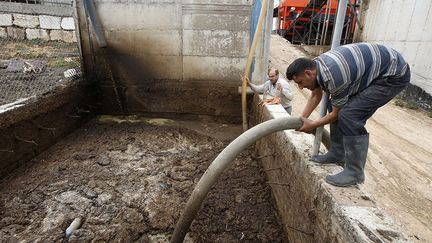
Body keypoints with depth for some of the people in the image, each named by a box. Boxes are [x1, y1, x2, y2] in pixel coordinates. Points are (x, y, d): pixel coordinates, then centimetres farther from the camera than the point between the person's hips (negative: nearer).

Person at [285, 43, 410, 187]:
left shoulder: (333, 77, -31)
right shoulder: (316, 65, -5)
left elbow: (336, 113, -15)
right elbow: (315, 96, 13)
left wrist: (312, 125, -3)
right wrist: (302, 119, 10)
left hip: (394, 75, -10)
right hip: (375, 68, 10)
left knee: (349, 114, -21)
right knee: (337, 106, 8)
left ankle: (355, 172, -8)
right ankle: (337, 154, 19)